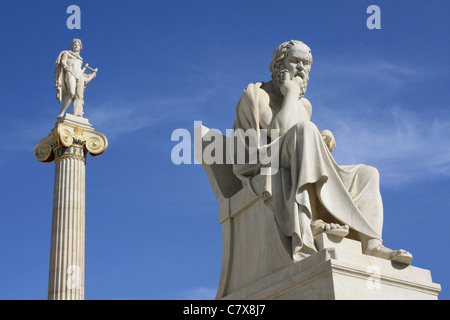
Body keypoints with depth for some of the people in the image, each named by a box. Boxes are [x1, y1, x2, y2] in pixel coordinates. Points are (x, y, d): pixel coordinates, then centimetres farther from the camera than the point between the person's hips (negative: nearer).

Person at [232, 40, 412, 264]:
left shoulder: (304, 105, 22)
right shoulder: (255, 94, -3)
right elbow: (281, 131, -21)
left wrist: (324, 139, 3)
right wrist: (291, 92, -9)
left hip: (292, 178, 8)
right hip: (263, 178, -8)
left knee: (367, 174, 6)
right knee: (306, 129, -32)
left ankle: (371, 243, -22)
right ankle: (308, 223, -44)